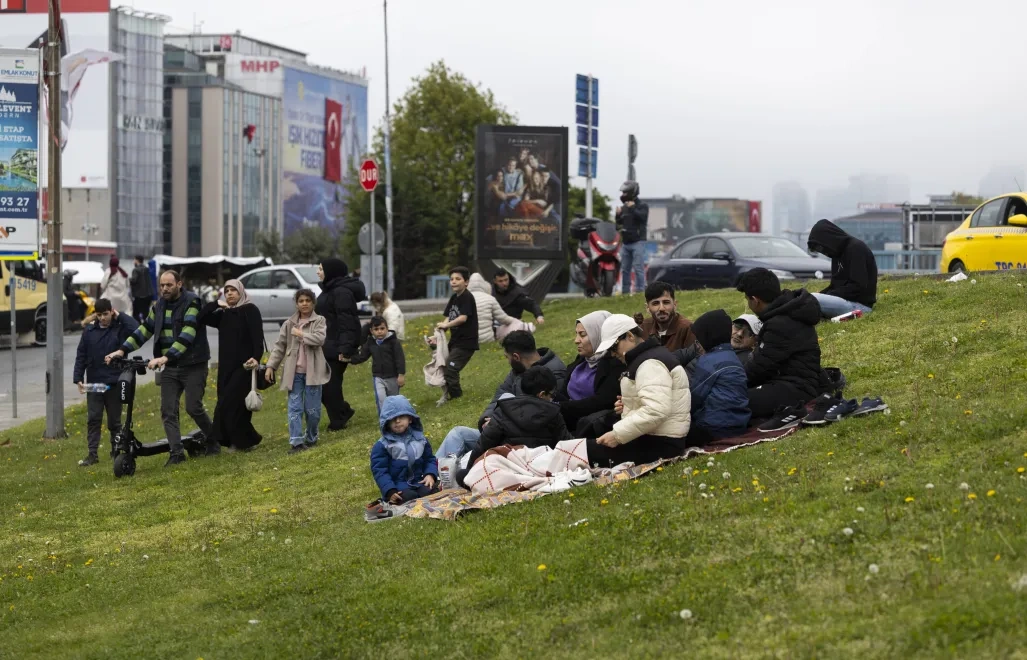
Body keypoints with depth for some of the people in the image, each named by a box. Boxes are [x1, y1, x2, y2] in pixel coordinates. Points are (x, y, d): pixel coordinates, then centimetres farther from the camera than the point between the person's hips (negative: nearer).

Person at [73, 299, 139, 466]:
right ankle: (92, 454, 0)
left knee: (114, 421, 8)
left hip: (114, 383, -2)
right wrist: (78, 379, -1)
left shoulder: (120, 329, -2)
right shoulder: (89, 331, 5)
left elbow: (136, 329, -23)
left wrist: (119, 316, -12)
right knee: (93, 419, -1)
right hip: (94, 383, 2)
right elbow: (81, 356, 7)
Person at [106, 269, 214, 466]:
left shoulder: (192, 303, -12)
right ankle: (177, 453, -2)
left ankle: (213, 441, 15)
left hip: (193, 365, -6)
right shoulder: (159, 306, 10)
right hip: (170, 368, 6)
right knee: (168, 411, -4)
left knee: (193, 407, -9)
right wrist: (122, 350, 1)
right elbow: (145, 330, 13)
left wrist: (166, 357, -33)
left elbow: (187, 334, -23)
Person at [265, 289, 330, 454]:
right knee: (295, 408, -2)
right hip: (294, 372, 2)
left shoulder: (319, 321, 0)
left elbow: (320, 339, -17)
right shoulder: (289, 323, 8)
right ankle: (296, 442, -4)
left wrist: (300, 334, -11)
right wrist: (271, 366, 2)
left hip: (313, 372, -2)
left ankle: (311, 439, 22)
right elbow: (279, 346, 8)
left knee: (313, 409, 4)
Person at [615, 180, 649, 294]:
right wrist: (618, 215, 2)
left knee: (638, 268, -13)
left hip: (637, 242, -6)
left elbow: (642, 217, -17)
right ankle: (625, 292, 9)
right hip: (625, 242, 6)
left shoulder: (642, 206, 1)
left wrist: (633, 208, -16)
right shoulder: (623, 208, 18)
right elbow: (618, 224, 21)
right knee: (625, 269, 6)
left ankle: (639, 291, -14)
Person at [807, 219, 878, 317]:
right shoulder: (839, 252, 17)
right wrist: (820, 295, 1)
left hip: (859, 304, -10)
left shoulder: (856, 248, -12)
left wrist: (829, 295, -15)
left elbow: (858, 287, -19)